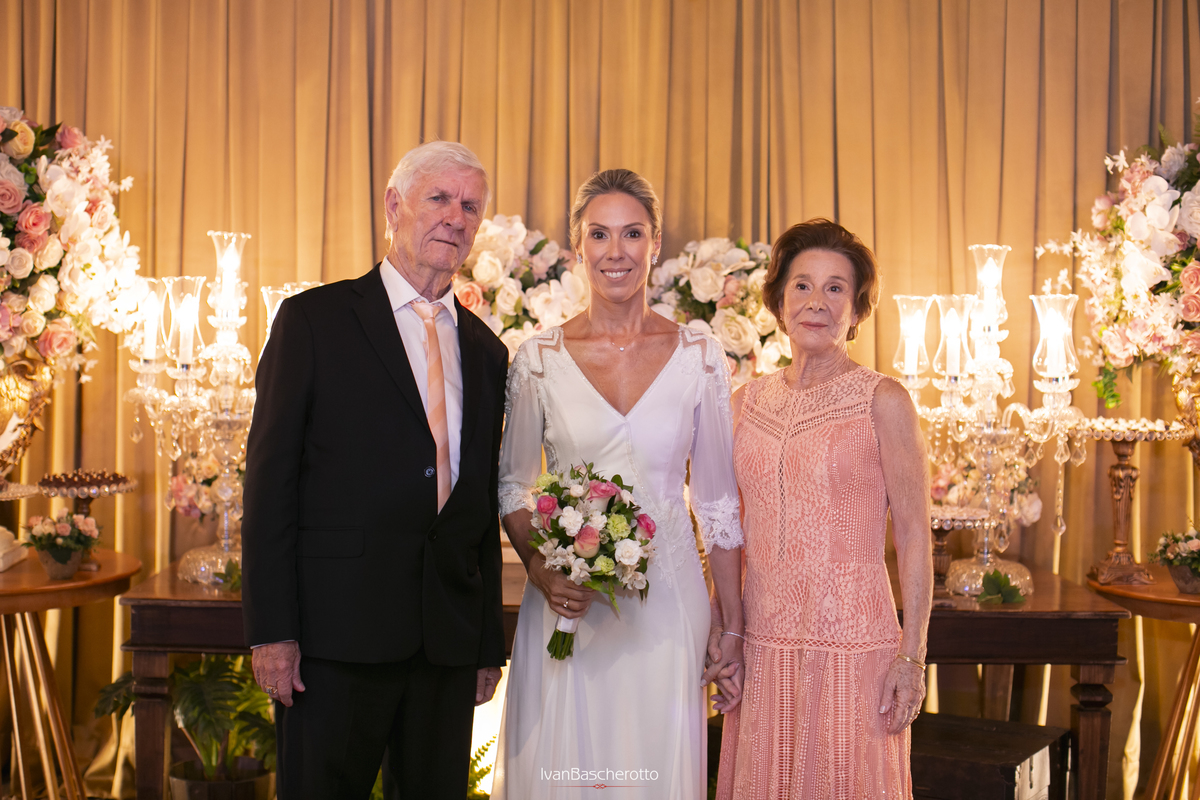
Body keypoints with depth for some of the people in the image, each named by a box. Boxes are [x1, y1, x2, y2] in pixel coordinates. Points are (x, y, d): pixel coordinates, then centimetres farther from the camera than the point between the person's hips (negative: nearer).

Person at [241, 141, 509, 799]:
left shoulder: (485, 350, 13)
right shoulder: (313, 319, 0)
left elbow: (484, 507, 14)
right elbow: (270, 479, -5)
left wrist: (490, 645, 13)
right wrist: (271, 629, -11)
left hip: (451, 642, 5)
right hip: (338, 630, -4)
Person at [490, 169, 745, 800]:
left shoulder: (698, 357, 0)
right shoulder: (539, 358, 0)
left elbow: (718, 500, 4)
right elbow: (512, 482, 9)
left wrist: (732, 627, 4)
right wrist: (539, 568, -9)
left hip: (667, 603, 0)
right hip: (566, 602, 0)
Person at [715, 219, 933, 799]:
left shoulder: (883, 401, -5)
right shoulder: (747, 402, 8)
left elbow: (913, 536, -6)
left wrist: (912, 656, -10)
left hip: (852, 642, -4)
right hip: (762, 642, 4)